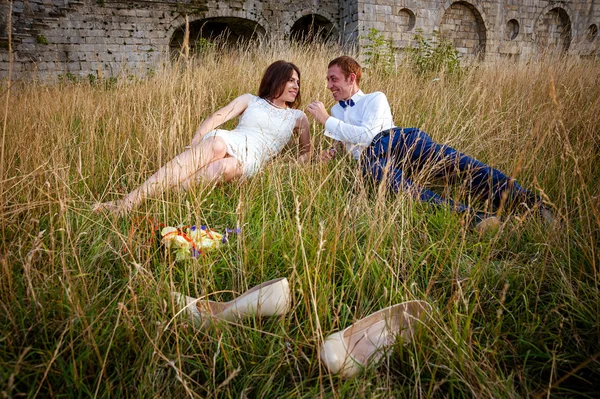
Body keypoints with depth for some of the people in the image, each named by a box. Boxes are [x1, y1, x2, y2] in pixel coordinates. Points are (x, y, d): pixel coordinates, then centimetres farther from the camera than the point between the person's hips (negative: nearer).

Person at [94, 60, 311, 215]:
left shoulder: (297, 117, 24)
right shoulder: (250, 100, 20)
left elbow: (307, 152, 24)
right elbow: (216, 118, 7)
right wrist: (194, 148, -10)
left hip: (249, 162, 1)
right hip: (228, 141, 0)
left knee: (227, 167, -39)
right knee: (217, 145, -40)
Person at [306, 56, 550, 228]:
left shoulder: (375, 98, 19)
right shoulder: (335, 111, 35)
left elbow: (366, 134, 1)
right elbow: (343, 143, 35)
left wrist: (327, 121, 4)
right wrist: (332, 152, 11)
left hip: (399, 137, -1)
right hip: (369, 156, 1)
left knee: (451, 162, -30)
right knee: (401, 187, -37)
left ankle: (528, 201, -39)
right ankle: (469, 217, -55)